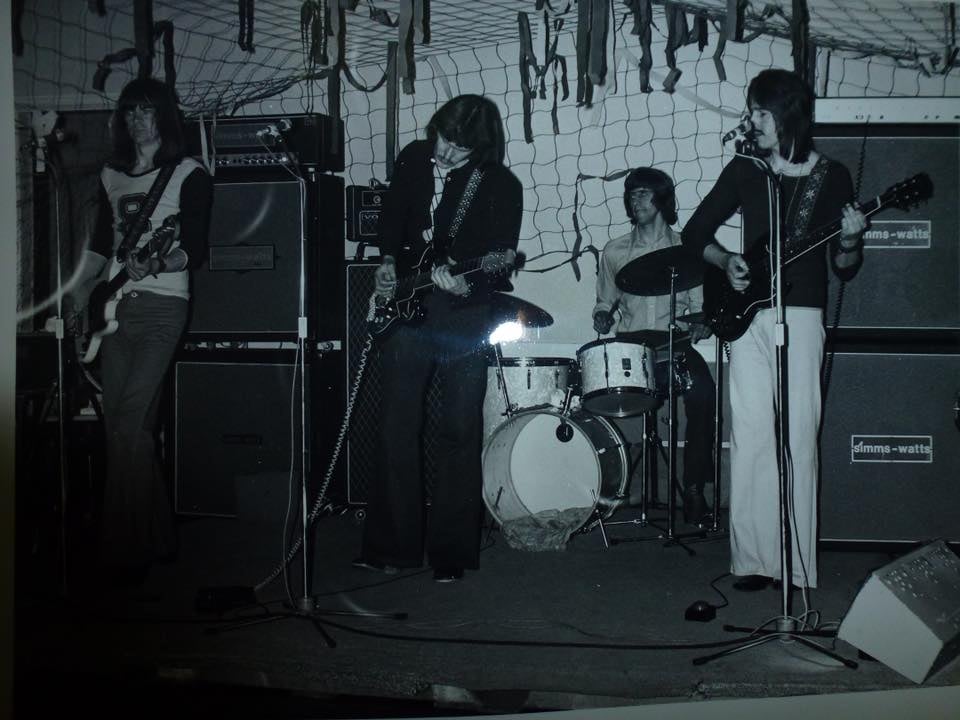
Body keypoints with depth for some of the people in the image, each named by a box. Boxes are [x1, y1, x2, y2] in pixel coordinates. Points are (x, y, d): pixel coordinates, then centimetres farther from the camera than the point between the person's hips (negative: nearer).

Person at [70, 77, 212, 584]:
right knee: (121, 428, 4)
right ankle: (155, 537, 15)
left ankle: (128, 550, -6)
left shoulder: (189, 175, 0)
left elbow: (194, 250, -7)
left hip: (160, 308, -6)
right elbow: (100, 244, 21)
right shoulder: (111, 176, 18)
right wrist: (78, 293, 9)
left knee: (128, 425, -14)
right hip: (116, 309, 6)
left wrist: (155, 266, -25)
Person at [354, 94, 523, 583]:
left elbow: (500, 265, -13)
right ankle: (393, 545, 17)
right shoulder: (414, 158, 4)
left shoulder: (501, 186, -9)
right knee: (396, 430, 5)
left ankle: (450, 552, 12)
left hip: (464, 318, -4)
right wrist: (387, 263, 5)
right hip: (407, 310, 4)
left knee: (459, 434, 0)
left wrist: (465, 284, -31)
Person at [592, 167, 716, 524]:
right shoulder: (614, 251, 15)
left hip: (674, 341, -1)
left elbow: (700, 304, 12)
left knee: (702, 391, -31)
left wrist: (701, 324, -10)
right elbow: (605, 302, 22)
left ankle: (694, 488, -19)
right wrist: (603, 317, 0)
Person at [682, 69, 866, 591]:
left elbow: (845, 270, 8)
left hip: (802, 313, -1)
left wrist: (849, 243, -13)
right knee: (749, 436, -3)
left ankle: (796, 562, 1)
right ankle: (752, 558, 3)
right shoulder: (744, 170, 11)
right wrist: (726, 261, -4)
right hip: (748, 314, 2)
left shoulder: (832, 176, 7)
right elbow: (694, 232, 13)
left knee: (797, 437, -6)